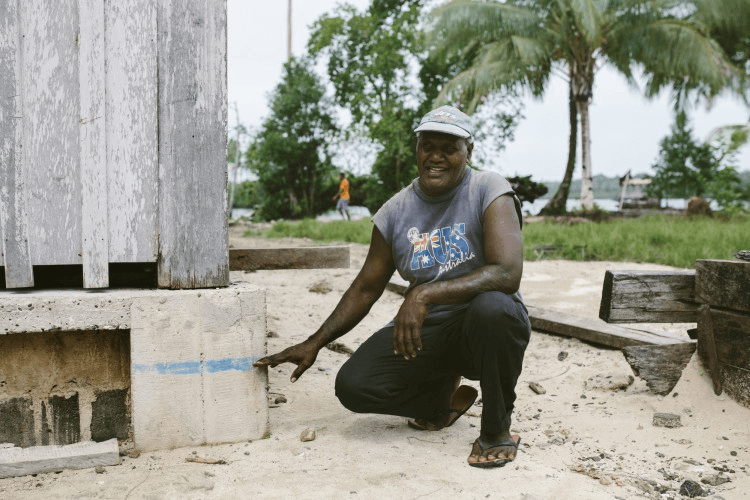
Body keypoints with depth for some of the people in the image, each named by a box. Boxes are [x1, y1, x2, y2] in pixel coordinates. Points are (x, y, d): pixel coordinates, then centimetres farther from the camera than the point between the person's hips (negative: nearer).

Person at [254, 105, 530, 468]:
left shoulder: (489, 192, -12)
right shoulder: (394, 213, 1)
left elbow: (507, 272, -27)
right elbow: (366, 288, 10)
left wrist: (426, 294, -37)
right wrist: (314, 344, 4)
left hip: (484, 329, -3)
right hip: (424, 330, 4)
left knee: (492, 307, -39)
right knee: (352, 385, -16)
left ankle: (497, 427, -11)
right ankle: (443, 397, 14)